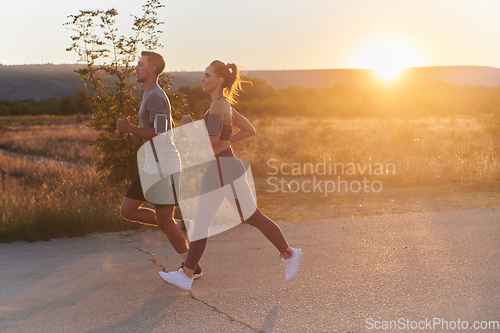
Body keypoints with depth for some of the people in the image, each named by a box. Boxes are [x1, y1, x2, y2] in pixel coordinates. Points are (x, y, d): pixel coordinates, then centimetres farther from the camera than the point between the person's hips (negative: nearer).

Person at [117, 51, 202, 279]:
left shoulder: (155, 96, -14)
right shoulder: (149, 95, 19)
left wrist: (129, 129, -15)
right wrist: (140, 135, 13)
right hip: (152, 166, 10)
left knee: (164, 218, -5)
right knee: (127, 211, 9)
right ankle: (177, 227, 17)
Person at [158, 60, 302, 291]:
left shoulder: (218, 105, -16)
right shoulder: (224, 105, 13)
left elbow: (212, 140, -25)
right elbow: (249, 130, 18)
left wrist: (190, 126, -11)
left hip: (226, 169, -10)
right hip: (215, 169, 10)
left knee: (252, 218, 3)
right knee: (201, 222, 7)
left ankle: (288, 254, 19)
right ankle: (186, 275, 10)